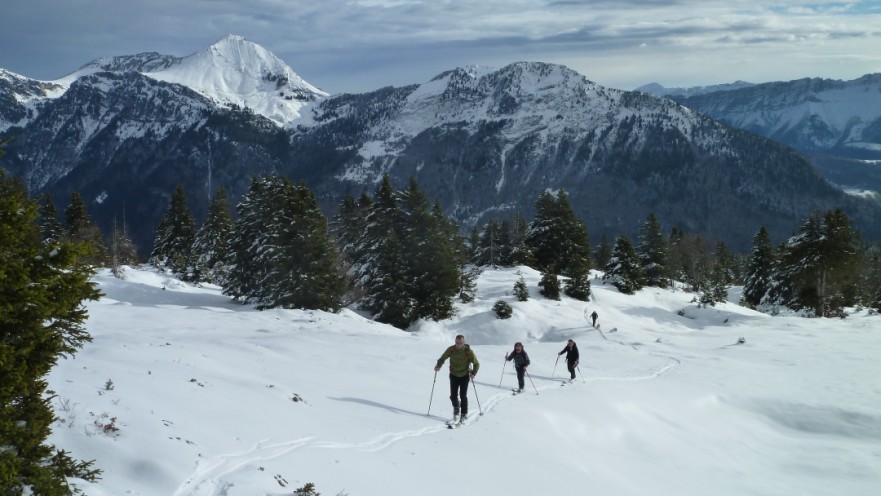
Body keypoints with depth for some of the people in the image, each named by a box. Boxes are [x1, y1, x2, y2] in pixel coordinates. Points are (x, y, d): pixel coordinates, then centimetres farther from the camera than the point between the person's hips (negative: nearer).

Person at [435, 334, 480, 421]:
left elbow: (476, 364, -9)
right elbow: (442, 358, 1)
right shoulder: (451, 350, -11)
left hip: (465, 376, -2)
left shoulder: (468, 351, -15)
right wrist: (438, 366, -18)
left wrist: (473, 373, -25)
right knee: (453, 396, 0)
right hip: (454, 375, 2)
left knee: (463, 396, -7)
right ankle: (456, 408, 31)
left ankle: (464, 415, 8)